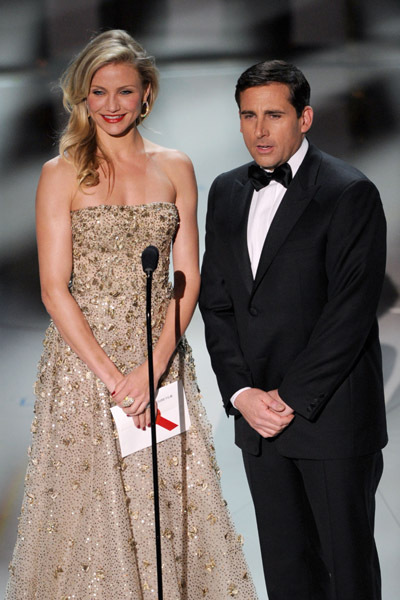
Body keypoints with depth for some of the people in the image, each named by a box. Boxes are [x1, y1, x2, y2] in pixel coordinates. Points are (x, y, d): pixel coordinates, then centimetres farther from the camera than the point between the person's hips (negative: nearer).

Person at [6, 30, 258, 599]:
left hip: (162, 354, 2)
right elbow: (55, 287, -6)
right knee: (91, 499, 1)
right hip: (84, 354, -2)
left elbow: (187, 278, 3)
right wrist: (112, 376, -13)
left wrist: (153, 368, -9)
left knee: (170, 497, 4)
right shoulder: (62, 174, -1)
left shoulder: (175, 168, 7)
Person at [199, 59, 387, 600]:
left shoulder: (350, 194, -10)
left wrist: (291, 399, -15)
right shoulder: (227, 193, 10)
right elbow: (216, 301, 9)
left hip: (332, 414, -5)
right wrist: (242, 393, -3)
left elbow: (351, 312, -15)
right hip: (257, 414, 6)